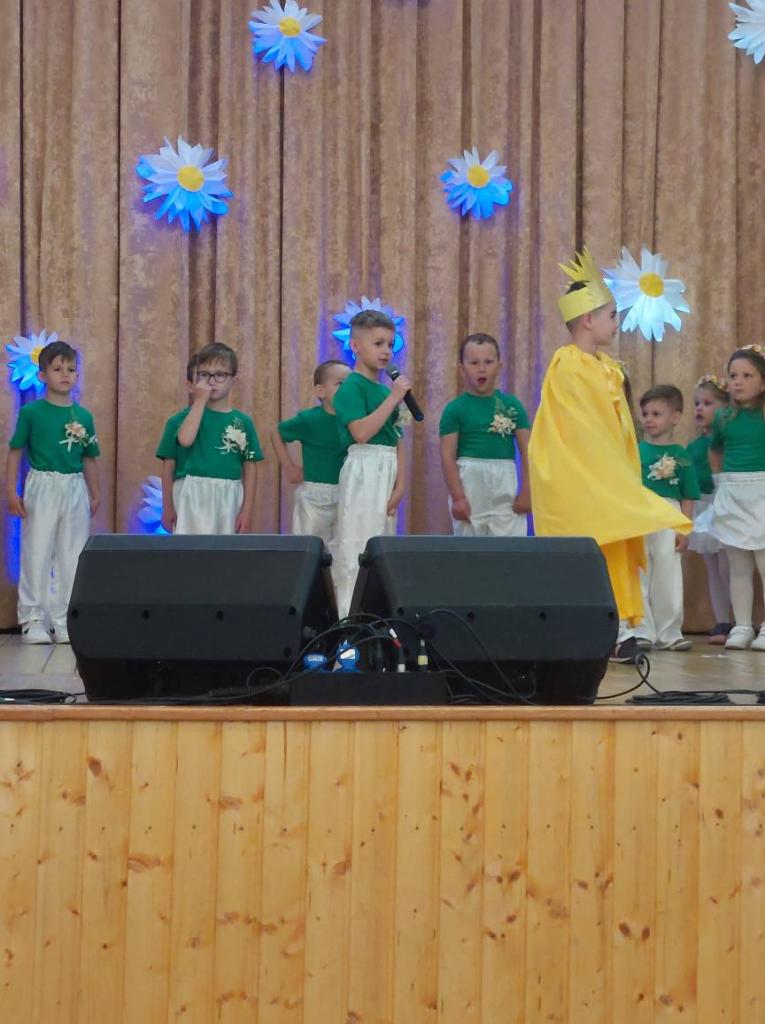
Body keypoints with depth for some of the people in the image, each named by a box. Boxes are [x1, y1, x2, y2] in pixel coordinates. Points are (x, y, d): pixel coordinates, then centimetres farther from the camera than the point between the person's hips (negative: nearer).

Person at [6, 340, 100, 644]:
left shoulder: (83, 417, 5)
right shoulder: (31, 412, -4)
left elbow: (89, 459, 12)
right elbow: (15, 452, -2)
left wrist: (95, 495, 12)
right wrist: (12, 492, -8)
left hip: (75, 489, 3)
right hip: (42, 487, -3)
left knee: (72, 556, 6)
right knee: (37, 554, 1)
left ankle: (64, 620, 15)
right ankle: (33, 619, 9)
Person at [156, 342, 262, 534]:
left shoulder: (243, 422, 6)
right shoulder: (185, 417, 1)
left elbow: (249, 469, 7)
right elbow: (185, 439, -22)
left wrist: (248, 510, 0)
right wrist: (200, 401, -13)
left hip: (228, 500, 3)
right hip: (194, 497, -3)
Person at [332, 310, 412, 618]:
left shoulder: (388, 390, 15)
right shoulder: (352, 386, -8)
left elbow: (397, 442, 13)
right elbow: (361, 432, -21)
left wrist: (399, 485, 2)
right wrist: (394, 398, -18)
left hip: (388, 474, 8)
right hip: (363, 472, -8)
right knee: (359, 549, -9)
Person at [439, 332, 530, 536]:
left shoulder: (512, 405, 6)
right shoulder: (455, 409, 0)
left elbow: (526, 451, 6)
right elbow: (448, 456, -4)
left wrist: (525, 492, 1)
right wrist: (458, 497, -8)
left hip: (505, 486, 1)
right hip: (470, 483, -1)